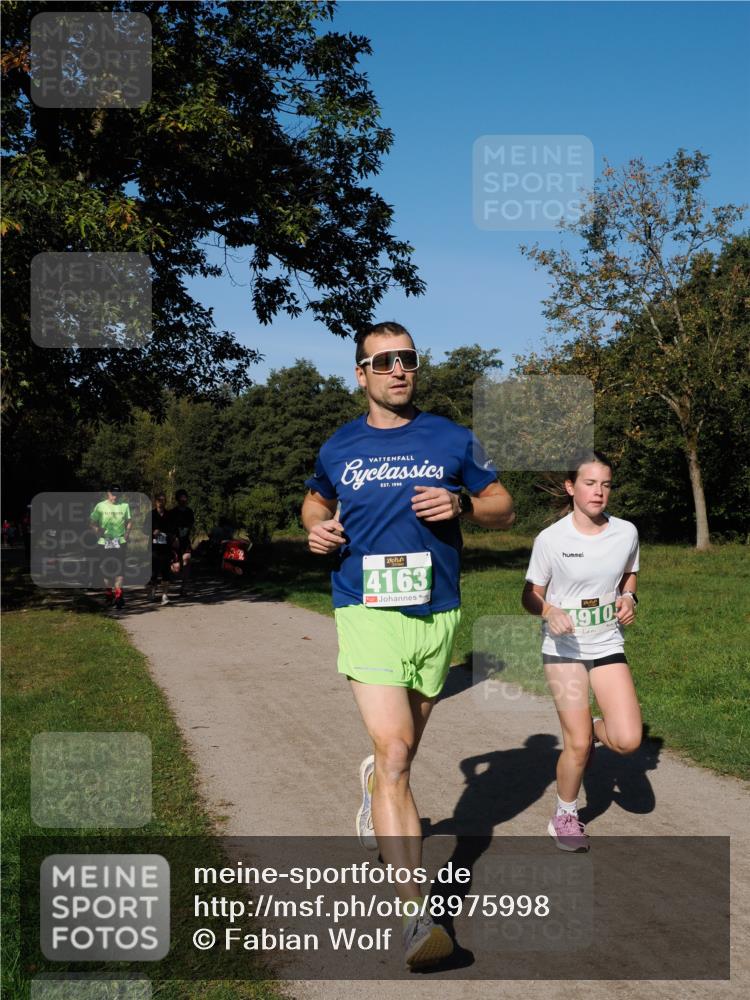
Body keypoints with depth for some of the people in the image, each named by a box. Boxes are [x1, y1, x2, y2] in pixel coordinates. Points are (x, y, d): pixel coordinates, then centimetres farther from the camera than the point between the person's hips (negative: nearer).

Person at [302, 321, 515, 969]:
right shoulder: (339, 448, 6)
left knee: (402, 753, 18)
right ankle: (416, 919, -17)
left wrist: (461, 505, -11)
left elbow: (504, 507, 10)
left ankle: (373, 783, 57)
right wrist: (317, 529, 2)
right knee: (395, 754, -17)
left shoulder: (452, 441, 4)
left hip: (436, 616, 2)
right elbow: (316, 502, 25)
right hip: (368, 615, -2)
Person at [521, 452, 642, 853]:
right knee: (577, 744, -4)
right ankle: (564, 816, 22)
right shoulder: (550, 539, -13)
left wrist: (628, 598, -6)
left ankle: (593, 729, 26)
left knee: (628, 740, -10)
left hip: (608, 645, 3)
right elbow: (530, 595, -4)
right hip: (563, 647, -3)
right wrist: (549, 611, -25)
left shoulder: (626, 532, -4)